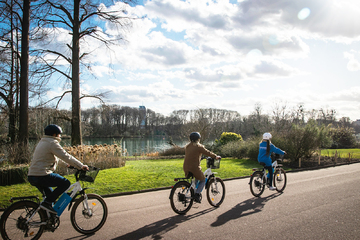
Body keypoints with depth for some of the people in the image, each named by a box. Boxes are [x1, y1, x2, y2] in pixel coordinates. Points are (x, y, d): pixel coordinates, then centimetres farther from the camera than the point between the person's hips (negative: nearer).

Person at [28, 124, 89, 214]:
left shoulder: (42, 142, 22)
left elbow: (56, 157, 33)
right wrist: (81, 166, -9)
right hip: (42, 175, -10)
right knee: (65, 183, -7)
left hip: (31, 176, 10)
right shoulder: (52, 143, -8)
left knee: (50, 194, 29)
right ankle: (47, 203, -10)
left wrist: (67, 164, 39)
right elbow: (66, 157, -13)